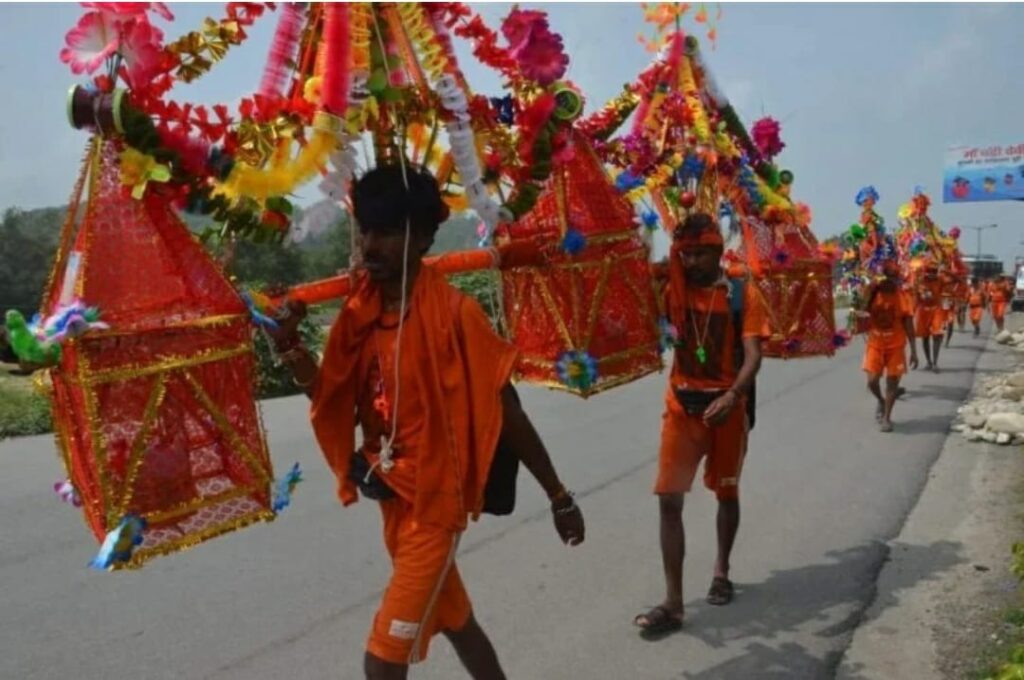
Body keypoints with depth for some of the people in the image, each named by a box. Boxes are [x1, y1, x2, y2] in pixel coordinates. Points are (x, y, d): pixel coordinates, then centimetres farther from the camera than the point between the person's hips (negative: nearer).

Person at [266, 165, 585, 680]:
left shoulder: (453, 313, -19)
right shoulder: (362, 311, 1)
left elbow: (505, 413, -13)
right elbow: (335, 403, 2)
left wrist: (558, 497, -6)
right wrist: (291, 352, -15)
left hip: (435, 504, -7)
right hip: (394, 501, 7)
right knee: (455, 621, 25)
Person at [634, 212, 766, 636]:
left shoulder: (742, 295, -6)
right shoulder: (673, 291, 1)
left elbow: (752, 355, -14)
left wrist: (732, 396, -29)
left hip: (727, 407, -1)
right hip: (681, 407, 1)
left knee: (727, 493, 16)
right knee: (669, 500, -6)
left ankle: (721, 571, 40)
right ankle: (673, 602, -1)